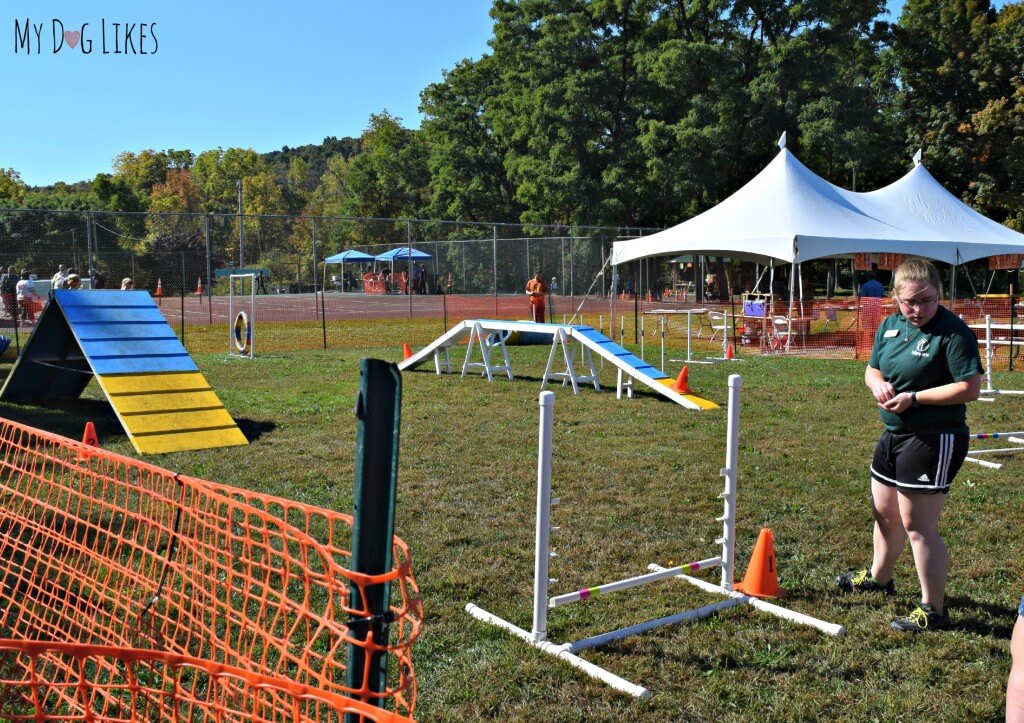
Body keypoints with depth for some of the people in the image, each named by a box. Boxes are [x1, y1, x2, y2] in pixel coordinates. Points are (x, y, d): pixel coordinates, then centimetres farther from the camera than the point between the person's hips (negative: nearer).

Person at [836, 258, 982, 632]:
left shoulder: (953, 332, -17)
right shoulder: (889, 326, 6)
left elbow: (970, 388, -21)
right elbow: (872, 369, 17)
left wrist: (913, 397, -23)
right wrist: (878, 385, -6)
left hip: (935, 439, -8)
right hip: (894, 433, 8)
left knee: (917, 526, -4)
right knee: (884, 511, 23)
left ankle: (933, 610, 11)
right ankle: (879, 577, 46)